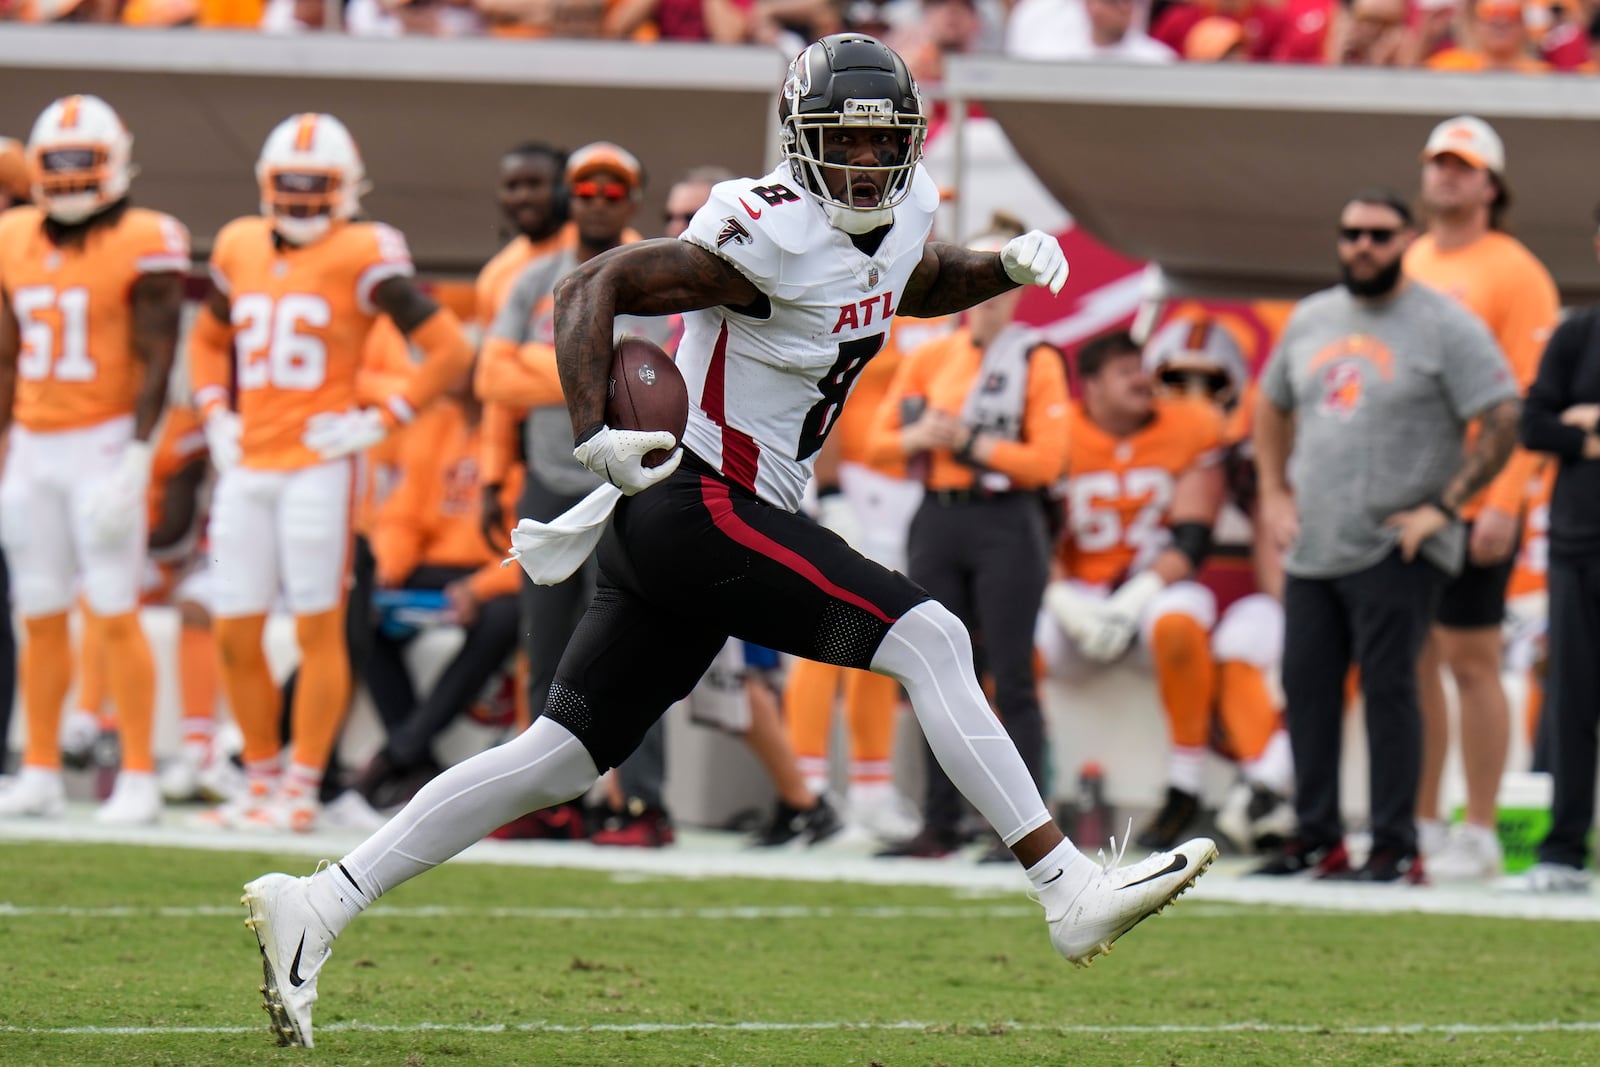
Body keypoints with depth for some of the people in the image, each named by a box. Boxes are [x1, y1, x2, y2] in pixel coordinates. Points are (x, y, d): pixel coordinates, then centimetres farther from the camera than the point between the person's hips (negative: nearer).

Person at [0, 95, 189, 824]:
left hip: (105, 442, -5)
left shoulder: (145, 245, -8)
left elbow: (157, 363, -11)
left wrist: (135, 458, -17)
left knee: (115, 614, -7)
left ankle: (138, 778, -3)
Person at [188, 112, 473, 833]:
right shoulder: (241, 248, 12)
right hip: (248, 467, 6)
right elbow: (208, 337, 30)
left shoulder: (362, 258, -6)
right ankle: (262, 781, 18)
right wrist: (215, 415, 16)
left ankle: (302, 792, 1)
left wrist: (381, 422, -9)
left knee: (318, 630, -3)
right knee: (235, 636, 6)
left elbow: (450, 350, -7)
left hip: (318, 468, -6)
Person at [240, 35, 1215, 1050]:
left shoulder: (905, 211, 9)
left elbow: (920, 286, 33)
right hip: (700, 503, -10)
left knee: (559, 760, 9)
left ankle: (318, 904, 9)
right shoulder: (773, 234, -18)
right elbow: (592, 288, -19)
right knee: (929, 640, -14)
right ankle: (1071, 890, -13)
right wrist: (596, 434, -30)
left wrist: (1007, 266, 12)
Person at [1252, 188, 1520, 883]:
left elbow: (1504, 421, -10)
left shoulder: (1446, 325, -6)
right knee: (1306, 686, 7)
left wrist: (1443, 507, -13)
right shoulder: (1311, 319, 13)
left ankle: (1396, 847, -5)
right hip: (1312, 549, 6)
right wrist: (1274, 493, 15)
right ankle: (1316, 838, 15)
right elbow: (1271, 406, 27)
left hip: (1396, 552, -6)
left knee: (1389, 690, -8)